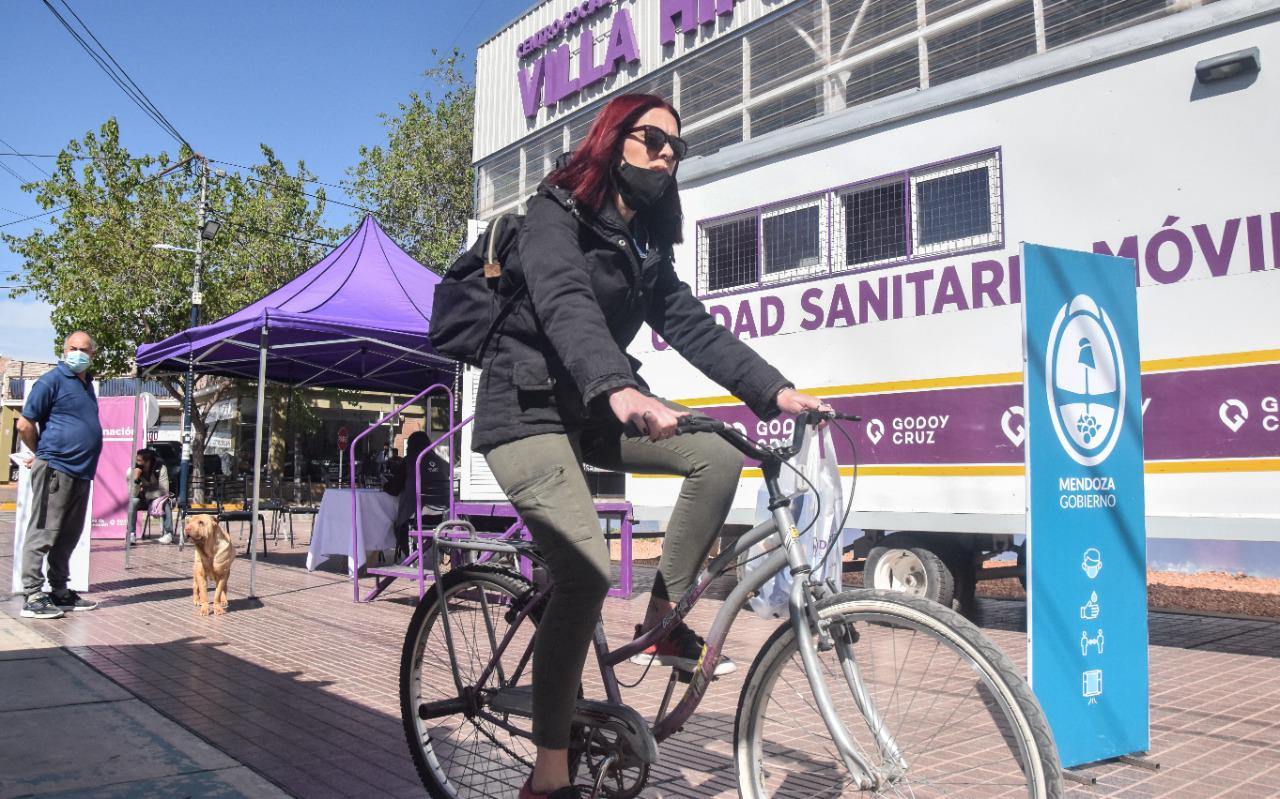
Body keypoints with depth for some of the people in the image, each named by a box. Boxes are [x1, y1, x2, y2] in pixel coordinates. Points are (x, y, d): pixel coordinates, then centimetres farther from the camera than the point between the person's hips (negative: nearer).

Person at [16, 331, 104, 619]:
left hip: (82, 473, 8)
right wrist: (43, 454, 6)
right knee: (43, 534, -5)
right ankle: (32, 597, -1)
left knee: (68, 537, 14)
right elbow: (24, 425, -7)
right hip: (55, 470, -8)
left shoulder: (87, 383, 18)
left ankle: (60, 593, 22)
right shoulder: (52, 380, -6)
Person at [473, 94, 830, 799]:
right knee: (586, 573, -22)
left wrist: (775, 390, -11)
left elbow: (691, 326, 2)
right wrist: (621, 390, -51)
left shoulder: (646, 244, 12)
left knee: (718, 455, -12)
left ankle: (664, 621, 2)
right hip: (526, 412, -7)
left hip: (590, 413, 7)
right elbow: (567, 308, -32)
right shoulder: (554, 217, -12)